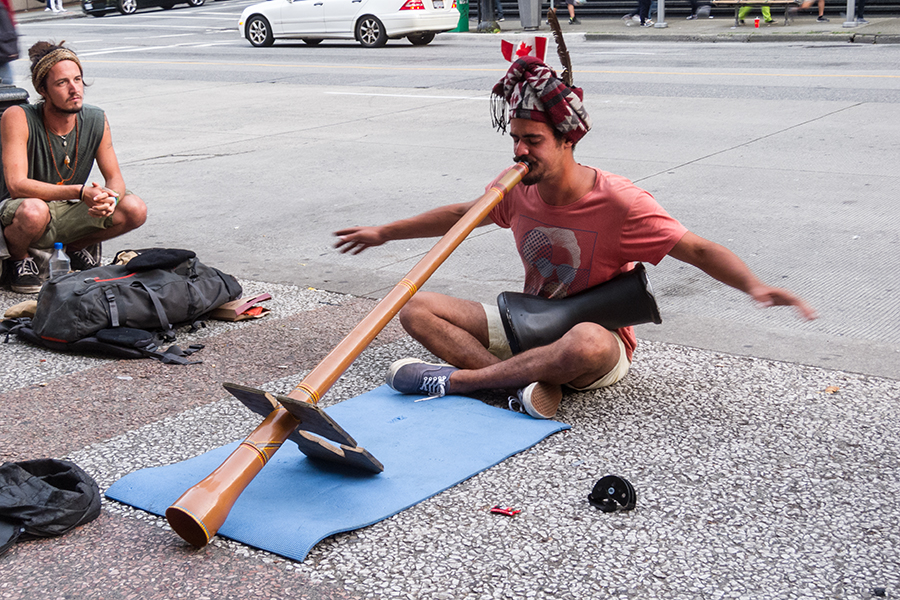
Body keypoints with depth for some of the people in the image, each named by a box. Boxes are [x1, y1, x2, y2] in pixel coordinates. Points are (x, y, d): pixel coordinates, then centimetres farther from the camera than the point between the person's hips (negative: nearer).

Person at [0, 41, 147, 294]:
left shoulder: (96, 121, -8)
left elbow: (115, 178, -2)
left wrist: (109, 197, -28)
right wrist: (81, 192, -39)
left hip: (69, 212, 5)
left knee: (135, 210, -16)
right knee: (34, 211, -40)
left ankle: (75, 248, 12)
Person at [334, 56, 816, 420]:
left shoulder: (617, 202, -20)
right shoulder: (517, 189, -3)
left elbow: (698, 250, -21)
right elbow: (462, 214, 16)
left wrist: (754, 285, -40)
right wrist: (383, 233, 24)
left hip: (600, 339, -6)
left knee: (587, 343, -45)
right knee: (415, 308, -10)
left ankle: (456, 378, -26)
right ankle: (527, 384, -28)